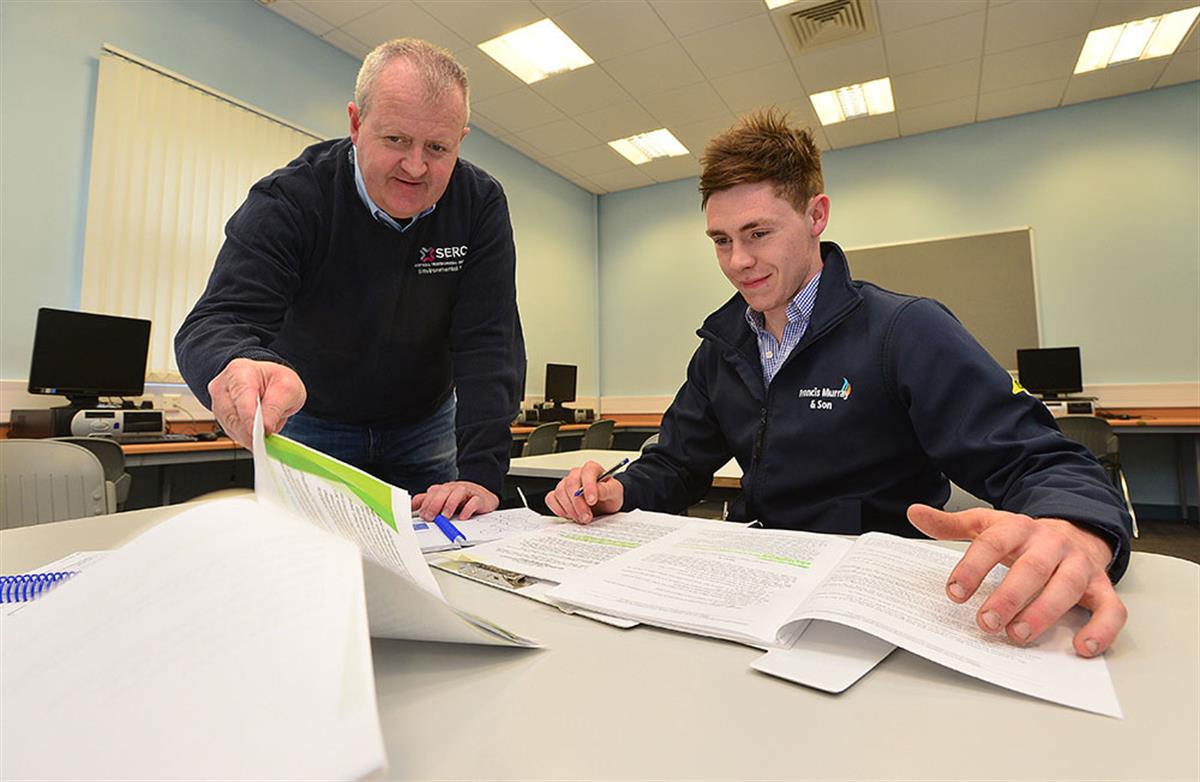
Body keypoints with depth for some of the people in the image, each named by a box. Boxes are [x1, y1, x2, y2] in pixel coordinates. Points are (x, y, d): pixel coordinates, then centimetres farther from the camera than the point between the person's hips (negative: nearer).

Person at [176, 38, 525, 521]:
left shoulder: (480, 206, -16)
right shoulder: (289, 200, -21)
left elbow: (488, 342, -23)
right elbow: (218, 321, -30)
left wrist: (480, 472, -34)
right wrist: (241, 367, -57)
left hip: (424, 428, 2)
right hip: (312, 426, -1)